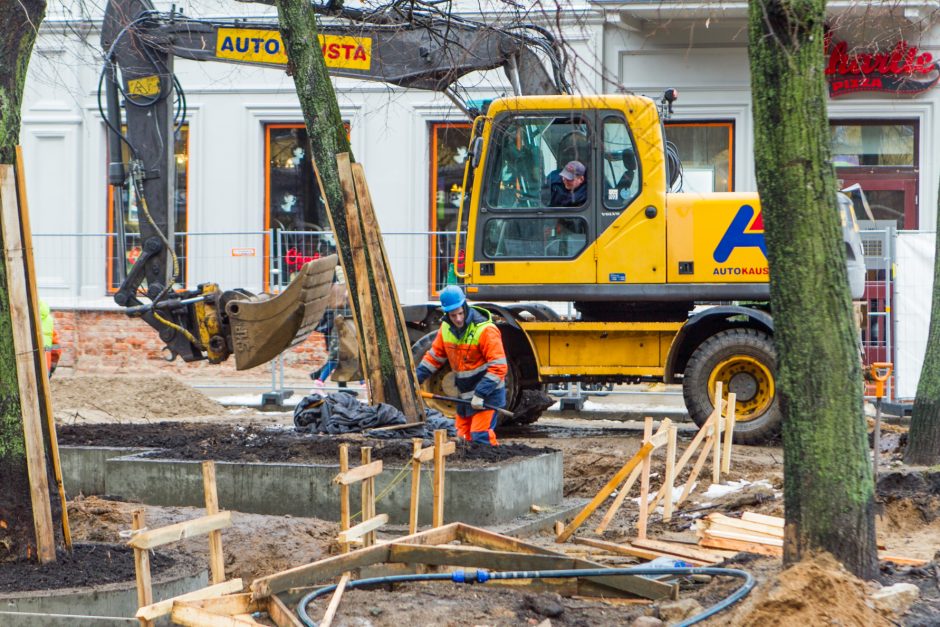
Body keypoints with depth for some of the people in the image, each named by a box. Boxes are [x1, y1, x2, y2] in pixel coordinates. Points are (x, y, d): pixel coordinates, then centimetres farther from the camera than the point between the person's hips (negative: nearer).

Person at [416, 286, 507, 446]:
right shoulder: (446, 328, 2)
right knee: (463, 437, 9)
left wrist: (481, 394, -27)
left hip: (487, 394, -7)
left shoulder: (486, 330, -21)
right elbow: (434, 356, 16)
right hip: (465, 394, 7)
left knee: (480, 436, -17)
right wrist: (417, 379, 7)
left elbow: (498, 367, -23)